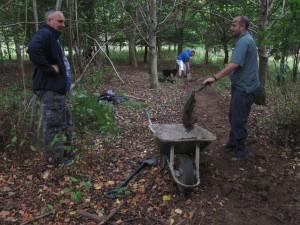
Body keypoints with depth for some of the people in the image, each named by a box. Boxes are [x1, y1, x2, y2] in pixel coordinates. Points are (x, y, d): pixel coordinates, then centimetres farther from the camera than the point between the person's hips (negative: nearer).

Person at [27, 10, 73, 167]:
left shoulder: (53, 37, 20)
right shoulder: (45, 33, -13)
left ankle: (64, 151, 31)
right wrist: (49, 68, -24)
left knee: (65, 121, 19)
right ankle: (55, 159, 7)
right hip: (49, 89, -11)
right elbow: (33, 49, -33)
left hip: (57, 88, 11)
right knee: (53, 124, -3)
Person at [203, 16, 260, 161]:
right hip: (240, 85, 11)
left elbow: (234, 64, -30)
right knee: (233, 116, 19)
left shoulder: (244, 41, -18)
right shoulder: (244, 40, 16)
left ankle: (240, 151, 9)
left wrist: (215, 77, -32)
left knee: (238, 120, -3)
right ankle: (232, 143, 33)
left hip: (244, 88, -11)